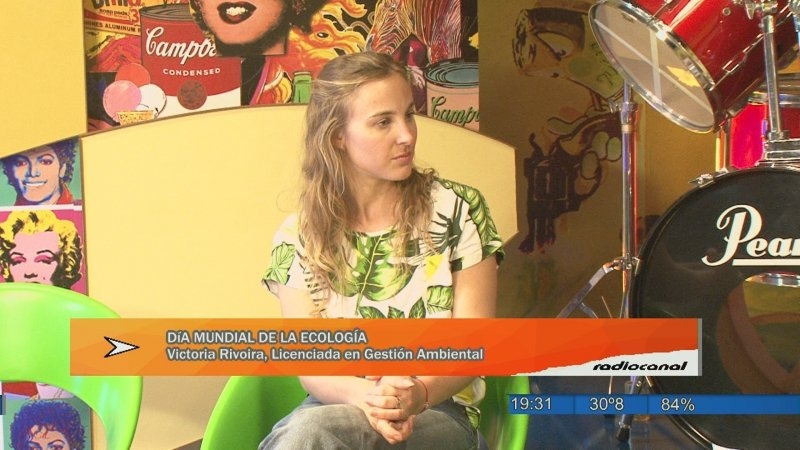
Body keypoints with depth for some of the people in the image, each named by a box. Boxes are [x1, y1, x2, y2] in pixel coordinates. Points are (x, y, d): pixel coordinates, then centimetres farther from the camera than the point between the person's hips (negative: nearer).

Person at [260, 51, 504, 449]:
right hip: (338, 406, 2)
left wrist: (420, 393, -24)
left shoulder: (458, 210, -1)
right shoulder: (297, 237, 2)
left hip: (438, 413, -2)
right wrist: (364, 395, -26)